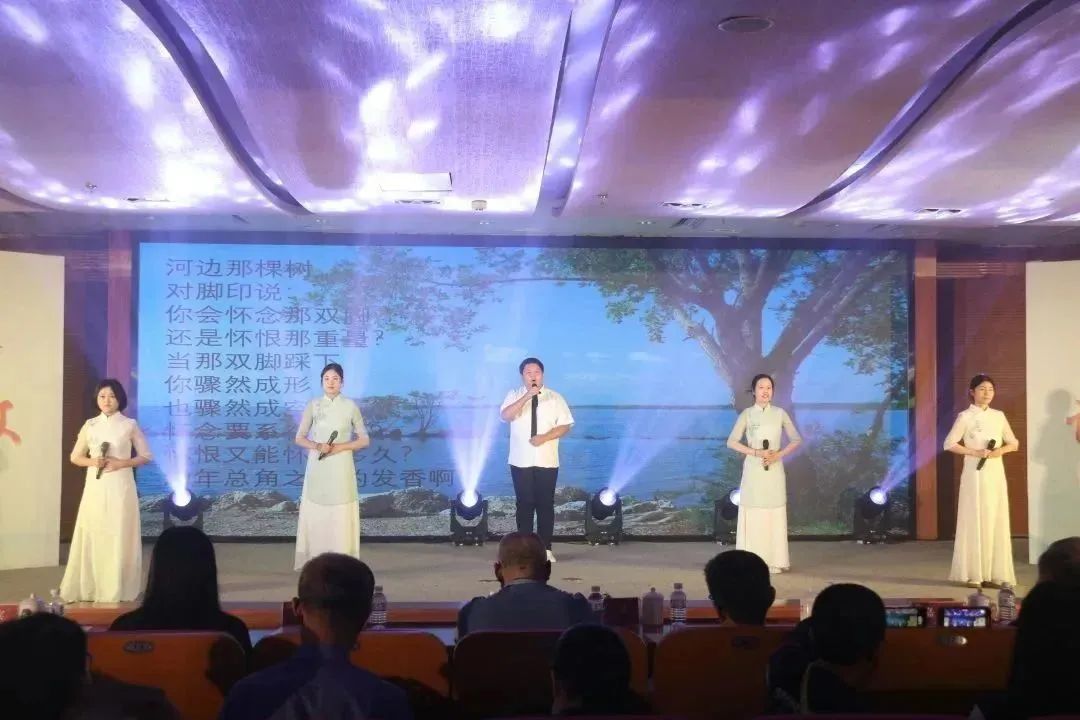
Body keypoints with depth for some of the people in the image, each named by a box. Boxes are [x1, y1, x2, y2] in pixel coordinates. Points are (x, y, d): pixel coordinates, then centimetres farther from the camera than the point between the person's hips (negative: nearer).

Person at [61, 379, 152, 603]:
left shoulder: (129, 425, 1)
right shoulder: (90, 425, 8)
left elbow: (146, 456, 3)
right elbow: (75, 457, 13)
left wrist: (122, 463, -12)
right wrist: (92, 461, -7)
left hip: (120, 487, -2)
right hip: (95, 487, 3)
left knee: (119, 537, -4)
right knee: (91, 536, 0)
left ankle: (117, 589, 3)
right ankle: (88, 588, 7)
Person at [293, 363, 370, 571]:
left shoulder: (350, 406, 1)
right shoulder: (313, 405, 4)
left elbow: (364, 440, 4)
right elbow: (299, 438, 6)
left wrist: (340, 447, -12)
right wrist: (317, 446, -13)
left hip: (341, 468, -1)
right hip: (317, 467, 1)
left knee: (340, 515, -4)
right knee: (316, 513, 0)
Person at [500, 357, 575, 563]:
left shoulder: (555, 398, 4)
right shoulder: (514, 395, 3)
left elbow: (565, 425, -1)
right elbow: (505, 416, -16)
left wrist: (545, 437, -16)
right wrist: (526, 397, -24)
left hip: (547, 461, 0)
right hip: (521, 461, 0)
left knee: (546, 505, 2)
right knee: (524, 504, 3)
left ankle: (546, 549, 8)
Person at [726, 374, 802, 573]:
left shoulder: (780, 413, 4)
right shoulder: (747, 414, 0)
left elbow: (796, 439, 7)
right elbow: (732, 442, -5)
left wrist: (779, 454, -8)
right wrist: (756, 452, -15)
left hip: (774, 469, 1)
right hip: (753, 469, -1)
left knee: (774, 514, 2)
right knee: (753, 514, -2)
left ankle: (774, 561, 8)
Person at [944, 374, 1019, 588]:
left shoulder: (999, 416, 10)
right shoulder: (965, 417, -3)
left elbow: (1014, 443, 15)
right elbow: (949, 444, -7)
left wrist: (1001, 450, -6)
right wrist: (975, 452, -16)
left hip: (996, 474, 5)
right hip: (975, 474, -5)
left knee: (996, 522, 3)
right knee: (975, 521, -5)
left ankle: (993, 574, 9)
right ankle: (973, 574, -2)